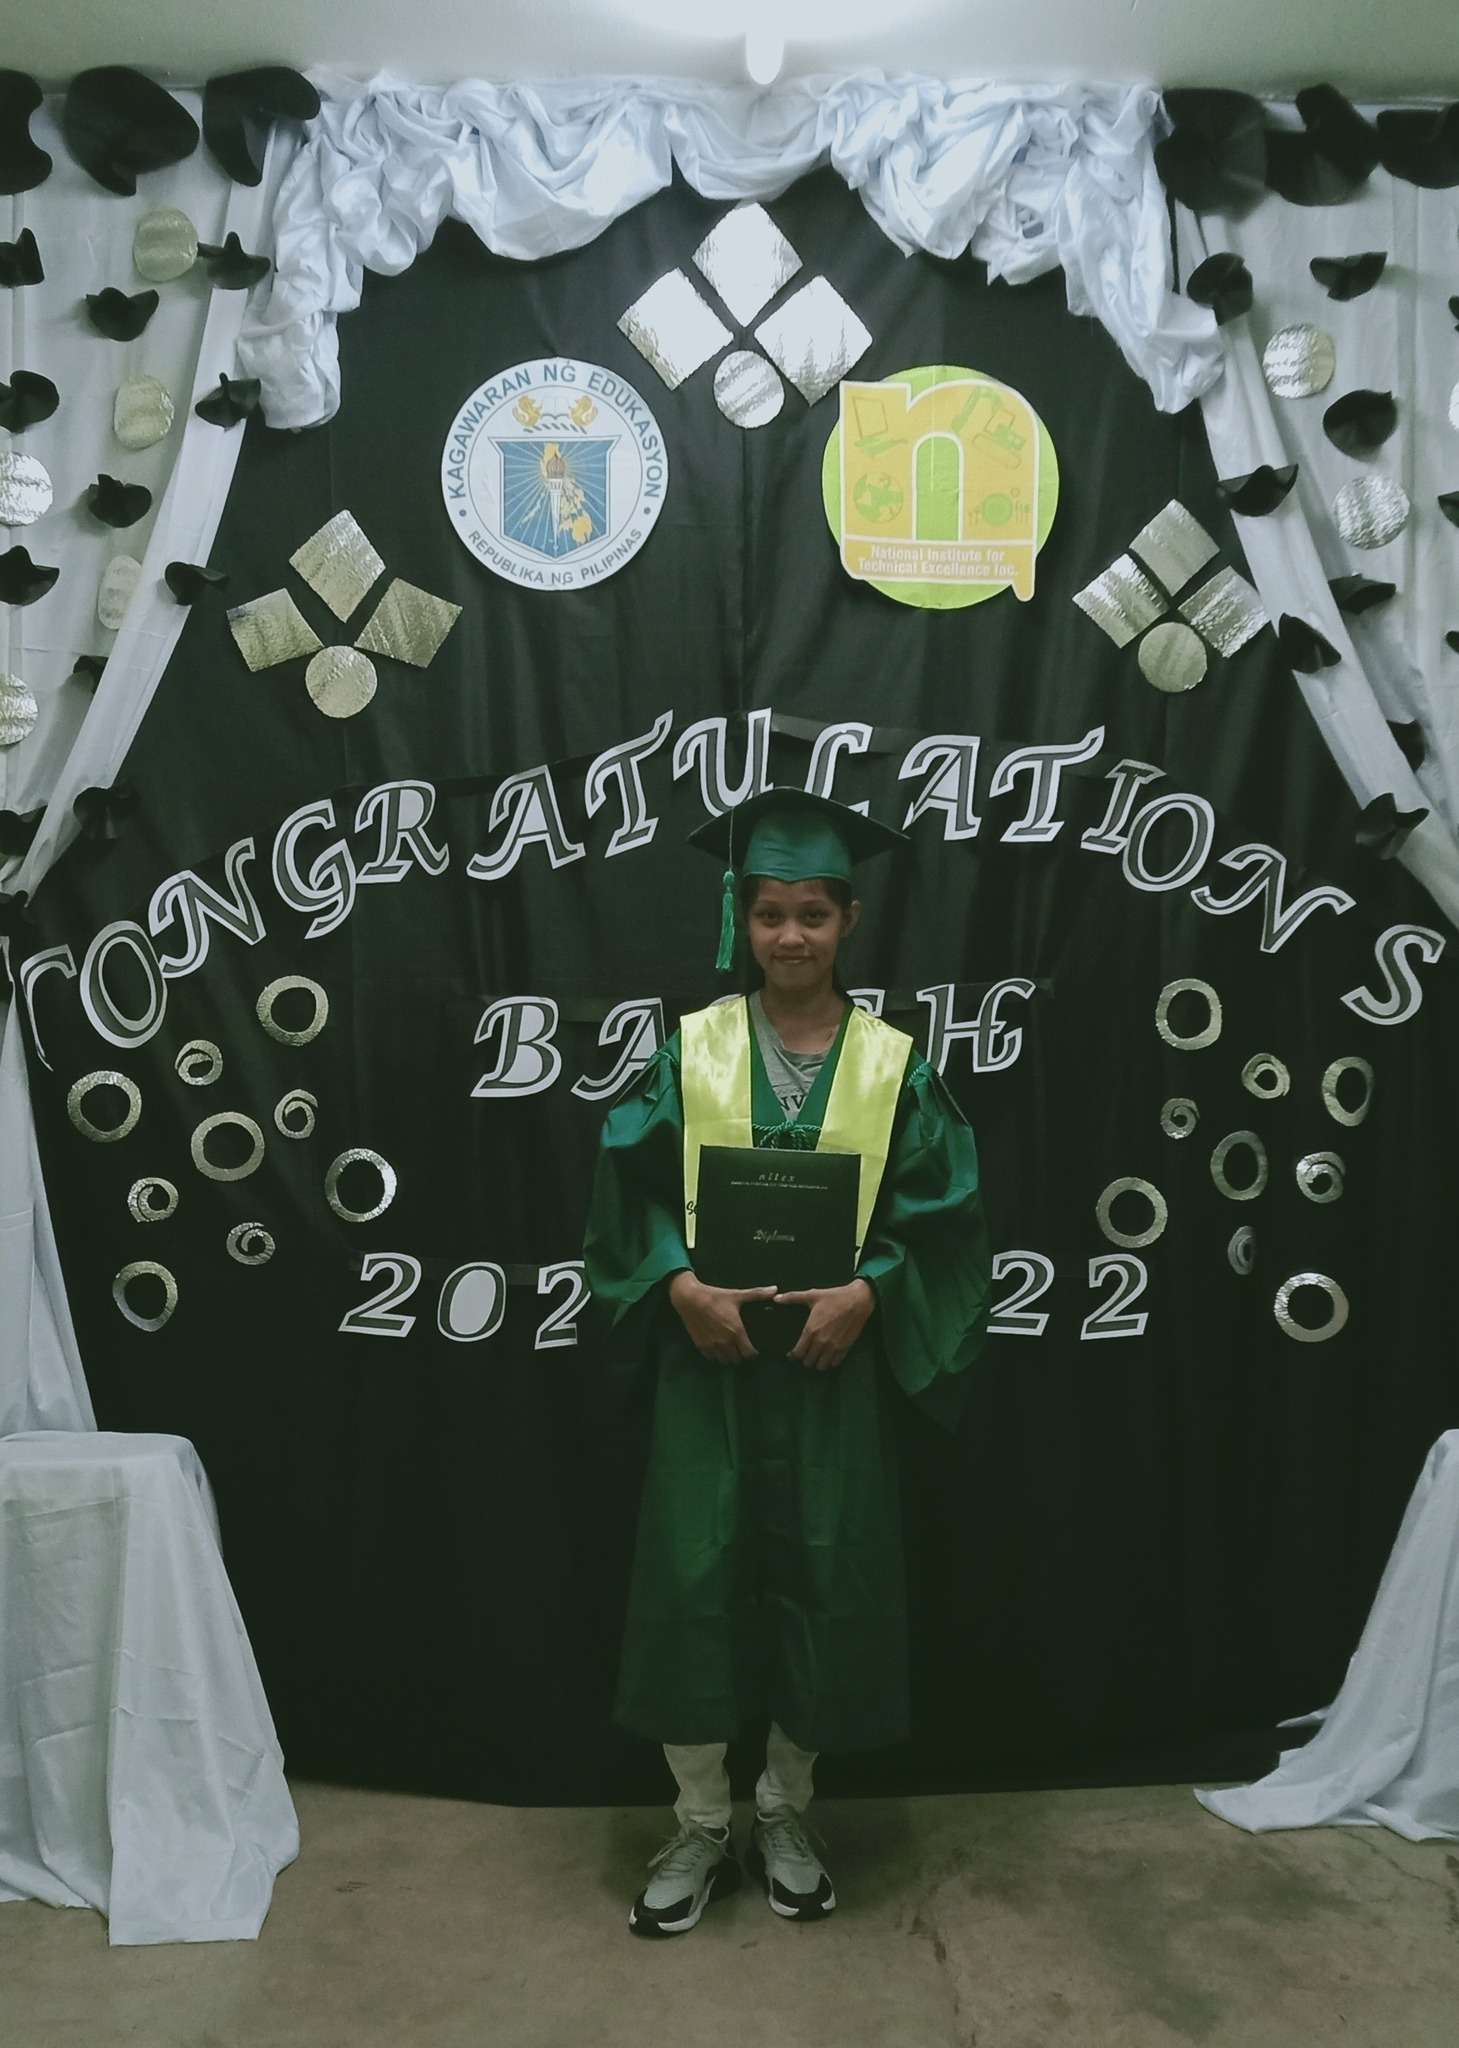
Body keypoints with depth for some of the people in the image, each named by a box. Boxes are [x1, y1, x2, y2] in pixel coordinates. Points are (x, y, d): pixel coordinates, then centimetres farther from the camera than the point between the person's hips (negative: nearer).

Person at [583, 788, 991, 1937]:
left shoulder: (894, 1063, 0)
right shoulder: (689, 1051, 0)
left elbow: (940, 1209, -1)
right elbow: (630, 1189, -2)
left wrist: (865, 1292, -17)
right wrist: (682, 1288, -17)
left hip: (835, 1360, 0)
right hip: (706, 1356, 0)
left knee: (826, 1582, 8)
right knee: (692, 1577, 3)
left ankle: (786, 1813, 30)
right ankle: (701, 1830, 22)